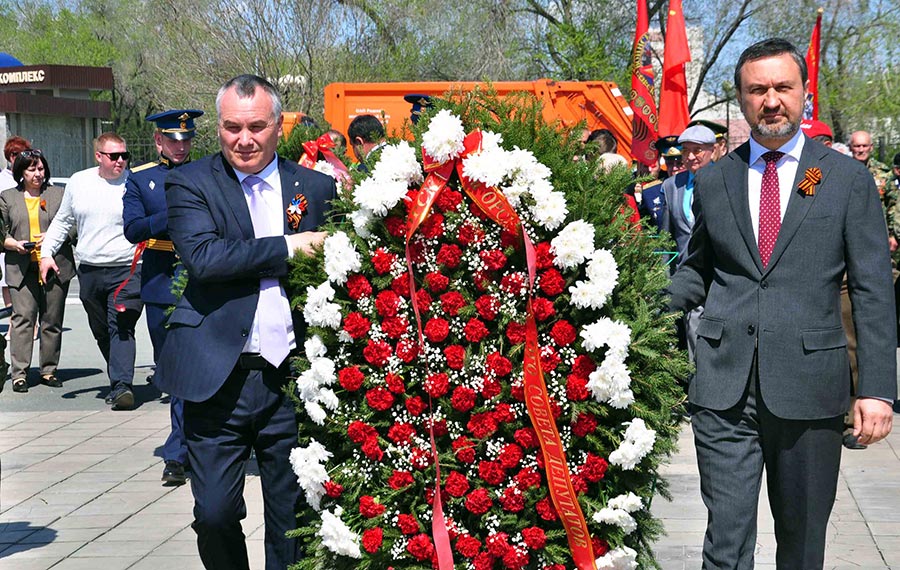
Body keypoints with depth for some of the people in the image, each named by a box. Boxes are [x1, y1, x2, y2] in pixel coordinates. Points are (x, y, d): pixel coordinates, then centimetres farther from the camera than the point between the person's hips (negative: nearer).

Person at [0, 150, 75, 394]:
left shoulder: (59, 194, 12)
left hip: (55, 265, 1)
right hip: (22, 269, -1)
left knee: (52, 319, 3)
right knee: (23, 317, -9)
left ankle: (49, 371, 12)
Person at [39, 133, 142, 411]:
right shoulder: (78, 182, 9)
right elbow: (62, 221, 19)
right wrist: (47, 252, 10)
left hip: (126, 270, -5)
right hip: (89, 272, 5)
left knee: (121, 328, -16)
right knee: (102, 332, 11)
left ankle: (121, 386, -20)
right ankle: (119, 380, 23)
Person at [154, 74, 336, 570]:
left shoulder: (316, 187, 7)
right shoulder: (190, 184, 1)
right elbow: (203, 255, -15)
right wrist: (288, 247, -13)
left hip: (291, 376, 2)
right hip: (219, 378, -1)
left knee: (293, 517, 10)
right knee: (215, 514, 3)